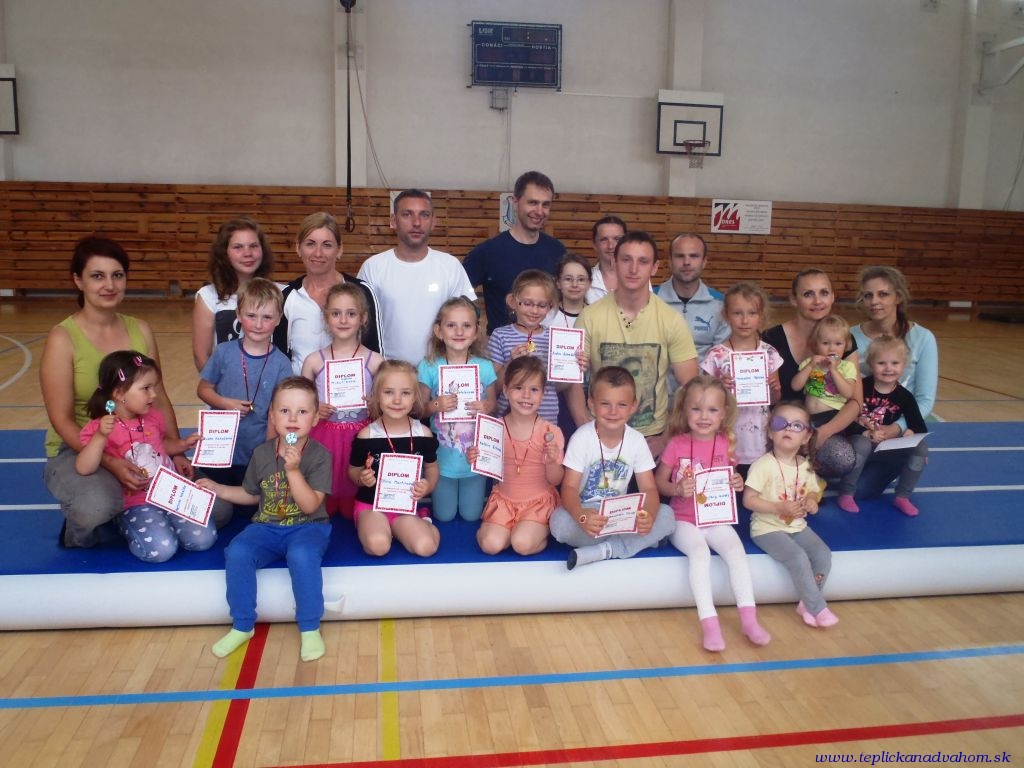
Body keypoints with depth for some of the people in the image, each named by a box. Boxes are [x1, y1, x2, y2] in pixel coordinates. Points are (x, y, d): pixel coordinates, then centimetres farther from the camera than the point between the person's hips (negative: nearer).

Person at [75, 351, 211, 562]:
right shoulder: (100, 428, -10)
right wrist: (100, 436, -35)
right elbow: (83, 468, -24)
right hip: (135, 504, -5)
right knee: (161, 549, -26)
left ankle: (164, 526, 16)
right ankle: (131, 531, 6)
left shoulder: (152, 418, 9)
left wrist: (183, 444, 12)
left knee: (204, 538, -10)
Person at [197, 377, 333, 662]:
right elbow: (251, 495, 19)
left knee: (301, 555, -37)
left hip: (307, 526, -4)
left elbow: (310, 505, -17)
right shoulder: (261, 453, 3)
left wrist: (293, 469, -25)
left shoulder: (319, 455, -9)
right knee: (237, 552, -26)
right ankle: (242, 626, -5)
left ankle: (309, 629, -16)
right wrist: (219, 490, 7)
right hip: (266, 526, 4)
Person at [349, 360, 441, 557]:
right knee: (378, 546, -30)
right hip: (371, 504, -2)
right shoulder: (366, 435, -9)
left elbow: (431, 467, 10)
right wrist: (362, 477, -19)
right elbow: (353, 471, 4)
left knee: (426, 547, -22)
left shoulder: (423, 434, -4)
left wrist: (428, 486, -11)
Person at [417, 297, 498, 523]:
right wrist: (435, 406, -25)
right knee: (444, 516, 13)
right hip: (443, 456, -1)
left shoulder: (484, 367, -9)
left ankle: (479, 492, 46)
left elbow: (492, 403, 1)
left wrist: (486, 407, -21)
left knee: (471, 515, 15)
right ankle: (435, 492, 44)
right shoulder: (429, 367, -12)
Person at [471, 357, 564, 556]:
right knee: (491, 545, -20)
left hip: (539, 501, -1)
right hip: (504, 499, 2)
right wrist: (475, 460, -17)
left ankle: (542, 528, 7)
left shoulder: (551, 432, -10)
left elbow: (555, 480, -6)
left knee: (523, 545, -24)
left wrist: (552, 462, -27)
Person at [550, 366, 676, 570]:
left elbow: (648, 488, -6)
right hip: (586, 510, -2)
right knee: (560, 521, -35)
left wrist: (649, 516, -31)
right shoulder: (582, 438, -14)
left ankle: (601, 551, -26)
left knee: (666, 516, -22)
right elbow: (569, 487, -19)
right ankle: (633, 541, -18)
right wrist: (582, 517, -42)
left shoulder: (637, 440, -5)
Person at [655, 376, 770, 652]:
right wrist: (677, 489, -20)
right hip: (684, 520, -3)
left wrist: (738, 484, -7)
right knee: (699, 551, -31)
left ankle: (749, 619, -17)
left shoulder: (726, 445, 4)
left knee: (736, 549, -24)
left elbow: (730, 480, 16)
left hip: (717, 519, 3)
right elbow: (658, 481, -1)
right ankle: (709, 623, -29)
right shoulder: (677, 444, -5)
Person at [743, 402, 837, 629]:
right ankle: (817, 608, -7)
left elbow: (812, 491, 16)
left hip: (797, 526, 6)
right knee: (798, 558, -24)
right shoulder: (763, 465, -16)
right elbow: (748, 500, -17)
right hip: (767, 528, -6)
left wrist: (812, 501, -9)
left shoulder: (805, 466, 3)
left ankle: (807, 603, 5)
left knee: (823, 555, -12)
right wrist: (780, 508, -26)